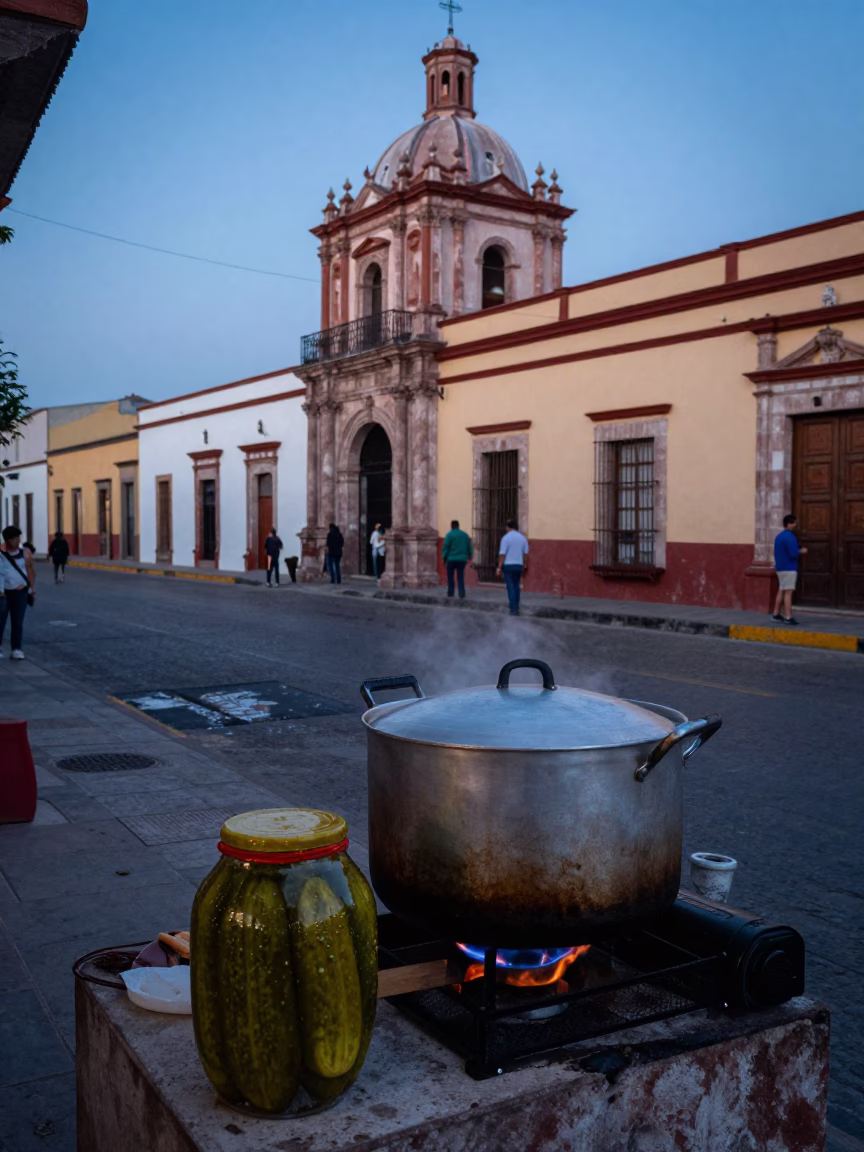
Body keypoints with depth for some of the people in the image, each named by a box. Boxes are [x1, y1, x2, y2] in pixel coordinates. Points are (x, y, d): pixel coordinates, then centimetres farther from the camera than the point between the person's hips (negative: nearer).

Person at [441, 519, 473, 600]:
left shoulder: (449, 535, -6)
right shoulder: (465, 535, 9)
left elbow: (445, 547, -9)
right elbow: (469, 547, 11)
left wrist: (444, 557, -3)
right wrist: (469, 556, 21)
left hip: (451, 559, -4)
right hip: (462, 560, 4)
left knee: (450, 577, 9)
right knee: (460, 578, 4)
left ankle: (450, 594, 12)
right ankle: (462, 595, -7)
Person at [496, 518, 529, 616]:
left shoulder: (506, 538, -9)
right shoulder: (522, 538, 6)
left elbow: (502, 554, -13)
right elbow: (526, 554, 5)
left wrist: (499, 568, -11)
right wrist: (525, 567, 12)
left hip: (508, 565, -4)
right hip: (518, 565, 4)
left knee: (511, 587, -3)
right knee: (516, 587, 15)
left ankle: (513, 609, -7)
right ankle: (516, 608, 14)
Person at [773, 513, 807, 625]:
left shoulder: (779, 536, 14)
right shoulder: (789, 537, -16)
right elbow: (793, 553, -21)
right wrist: (802, 551, -2)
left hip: (780, 567, 9)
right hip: (789, 568, -9)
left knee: (781, 591, 14)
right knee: (788, 592, -10)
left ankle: (776, 614, 18)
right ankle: (788, 617, -14)